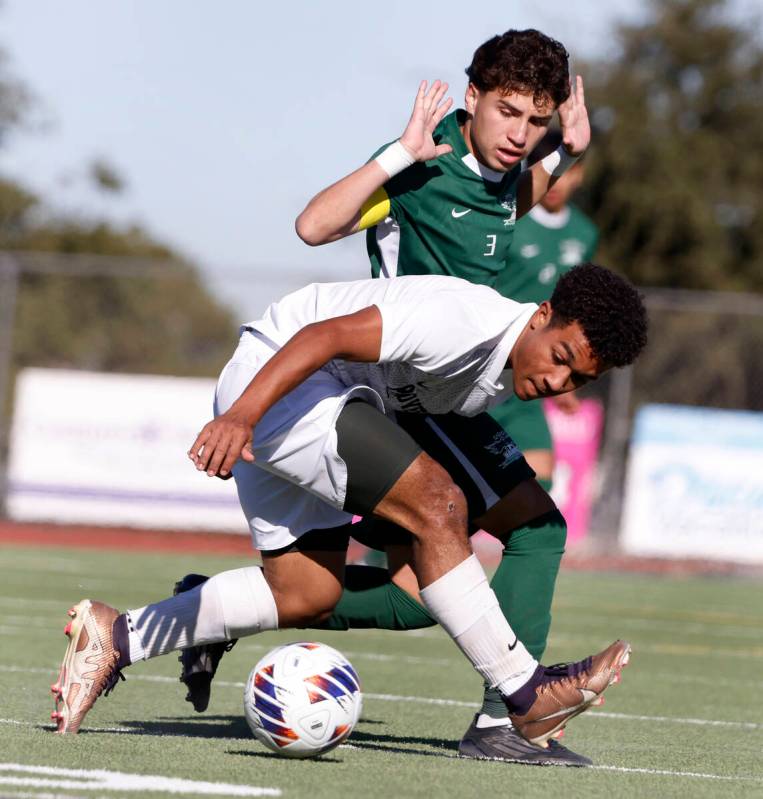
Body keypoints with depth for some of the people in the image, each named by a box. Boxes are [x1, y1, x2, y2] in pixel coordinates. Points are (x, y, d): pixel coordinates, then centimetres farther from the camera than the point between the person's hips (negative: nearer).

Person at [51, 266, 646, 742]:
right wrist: (241, 416, -40)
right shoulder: (469, 322, -26)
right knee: (437, 505, -21)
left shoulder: (514, 375, 4)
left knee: (307, 596, 12)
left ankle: (119, 638, 17)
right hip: (274, 379, -11)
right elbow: (327, 335, -31)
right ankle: (526, 694, -16)